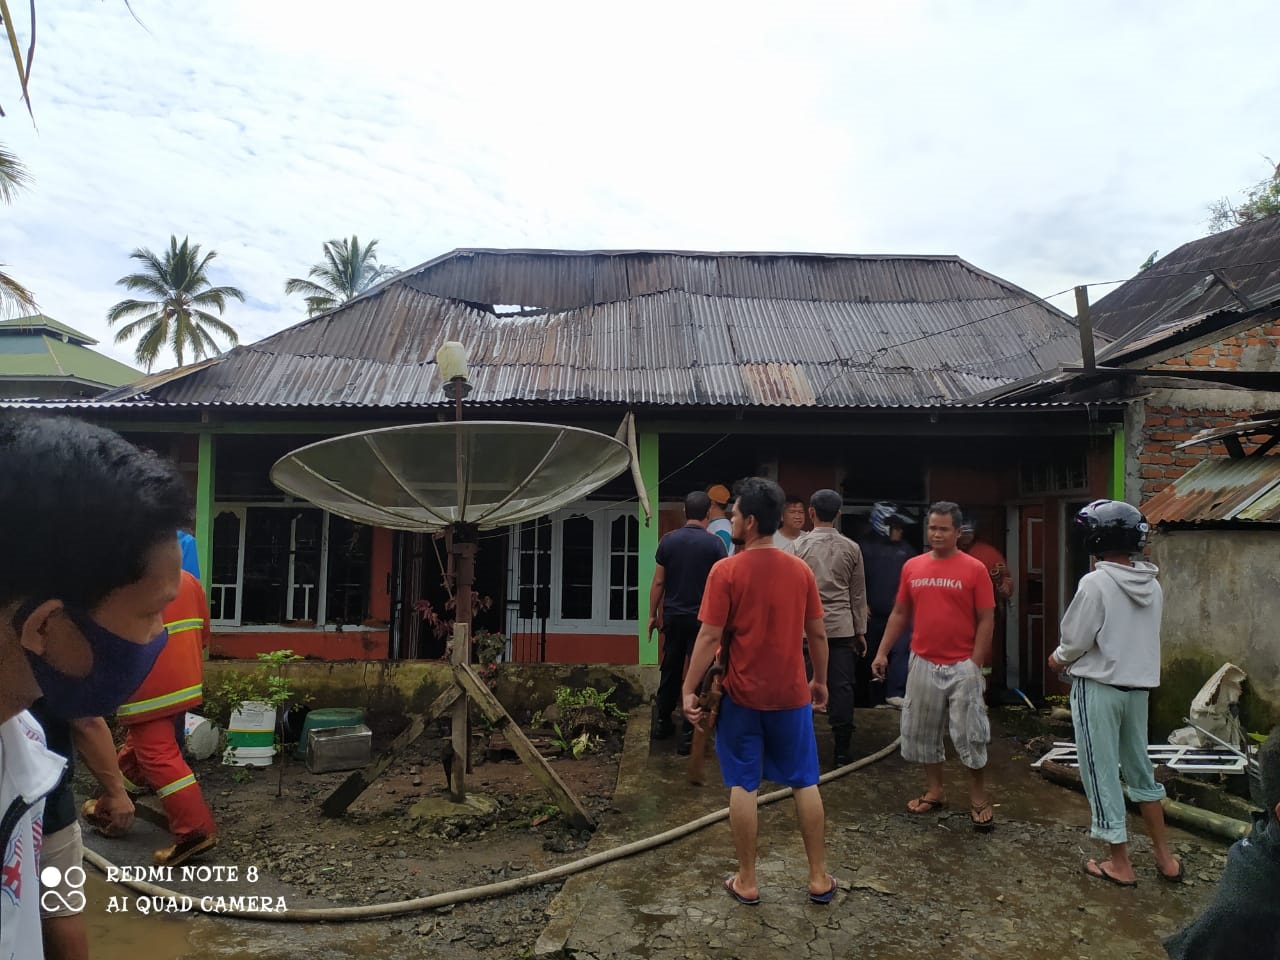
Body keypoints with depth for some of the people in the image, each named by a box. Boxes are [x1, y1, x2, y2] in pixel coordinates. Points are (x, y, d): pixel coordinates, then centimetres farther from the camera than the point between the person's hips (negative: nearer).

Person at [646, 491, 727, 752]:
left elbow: (658, 582, 1)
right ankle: (688, 735, 8)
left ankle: (662, 723, 30)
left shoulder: (668, 540, -2)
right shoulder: (715, 543, -9)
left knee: (670, 670, 17)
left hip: (673, 616, 3)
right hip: (703, 618, -3)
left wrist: (653, 614, 10)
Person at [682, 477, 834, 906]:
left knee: (743, 785, 9)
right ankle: (819, 878, 23)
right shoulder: (800, 570, -2)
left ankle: (747, 881, 19)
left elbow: (710, 637, -14)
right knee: (805, 783, 14)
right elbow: (817, 634, 5)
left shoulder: (726, 571, -13)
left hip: (742, 695, -3)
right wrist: (820, 680, 19)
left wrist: (689, 689, -6)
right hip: (792, 695, 3)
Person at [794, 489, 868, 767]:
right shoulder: (851, 548, 2)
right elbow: (858, 594, 6)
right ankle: (841, 751, 9)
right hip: (842, 626, 2)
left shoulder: (800, 546, -4)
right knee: (842, 687, 4)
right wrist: (860, 631, 13)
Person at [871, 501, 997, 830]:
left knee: (970, 733, 3)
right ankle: (934, 790, 27)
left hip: (962, 666, -4)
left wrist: (976, 664, -11)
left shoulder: (975, 569, -7)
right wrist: (883, 652, 4)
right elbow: (900, 613, 9)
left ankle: (978, 798, 19)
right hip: (923, 664, 4)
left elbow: (985, 620, -6)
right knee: (921, 730, 11)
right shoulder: (912, 567, 3)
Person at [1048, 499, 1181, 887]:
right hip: (1139, 685, 7)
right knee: (1139, 767, 22)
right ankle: (1165, 857, 30)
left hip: (1098, 688, -7)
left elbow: (1077, 640, -16)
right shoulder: (1152, 585, 3)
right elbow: (1141, 635, 10)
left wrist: (1058, 659, 6)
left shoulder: (1095, 583, -19)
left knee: (1101, 772, 6)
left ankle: (1120, 864, 16)